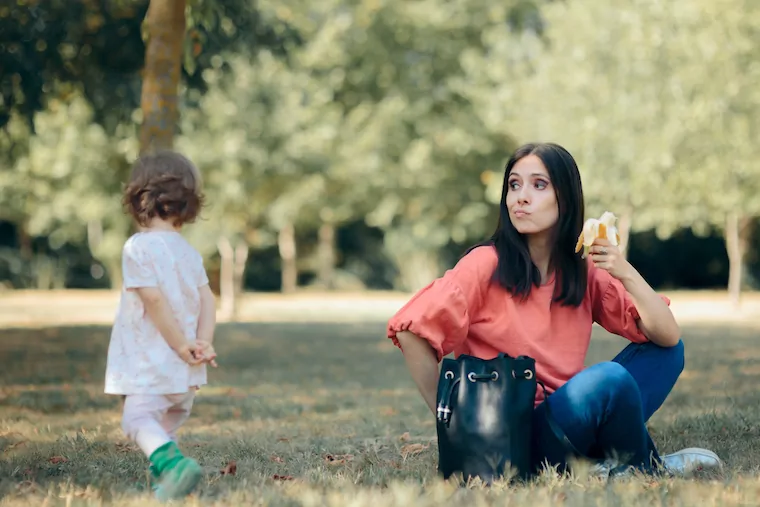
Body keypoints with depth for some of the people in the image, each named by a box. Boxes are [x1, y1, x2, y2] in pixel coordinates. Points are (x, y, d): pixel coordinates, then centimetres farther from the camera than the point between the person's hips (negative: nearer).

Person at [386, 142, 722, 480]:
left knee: (665, 351, -1)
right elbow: (410, 331, -20)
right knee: (609, 378, -30)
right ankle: (646, 466, -2)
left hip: (565, 421, 6)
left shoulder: (586, 271, 5)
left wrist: (626, 273, -14)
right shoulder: (488, 265, -11)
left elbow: (668, 337, 1)